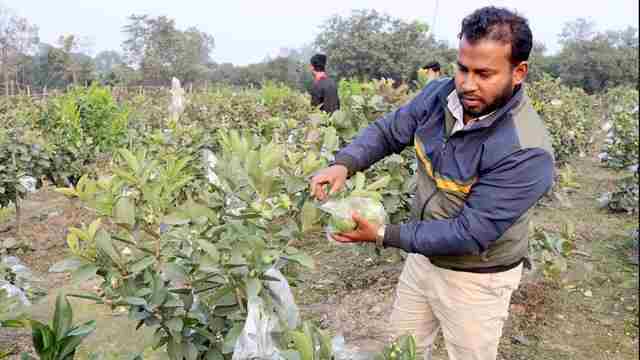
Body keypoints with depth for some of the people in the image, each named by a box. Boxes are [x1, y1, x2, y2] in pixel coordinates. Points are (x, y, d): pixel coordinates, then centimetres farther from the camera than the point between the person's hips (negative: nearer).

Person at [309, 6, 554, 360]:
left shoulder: (526, 152, -32)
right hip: (424, 255, 6)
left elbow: (470, 233, -31)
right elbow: (386, 130, -2)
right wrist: (344, 164, -21)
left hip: (475, 279, -5)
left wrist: (383, 235, -29)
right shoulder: (439, 95, -12)